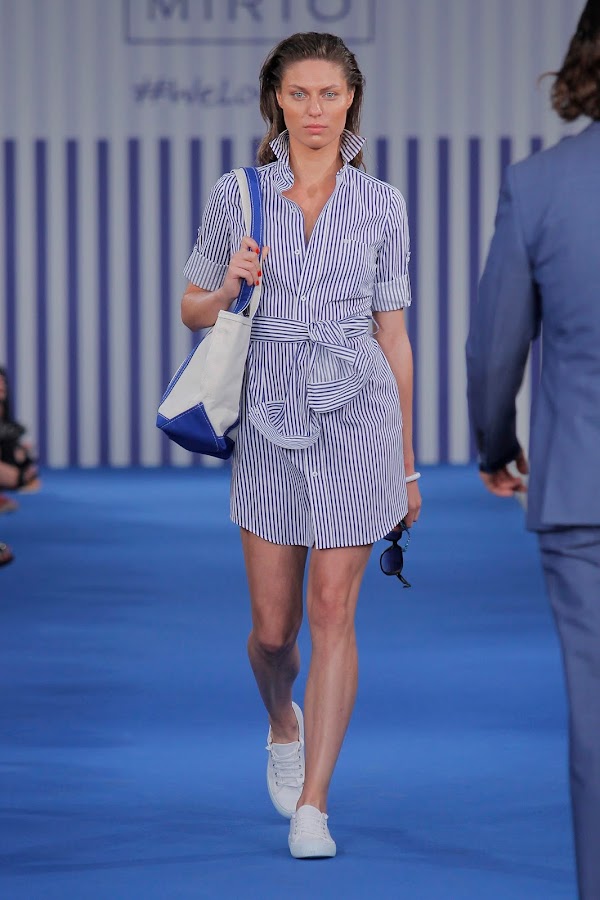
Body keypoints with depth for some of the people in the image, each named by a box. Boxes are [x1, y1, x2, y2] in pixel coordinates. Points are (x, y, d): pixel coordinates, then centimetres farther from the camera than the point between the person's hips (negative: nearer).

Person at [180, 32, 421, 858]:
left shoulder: (381, 205, 2)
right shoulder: (236, 196, 2)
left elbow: (393, 334, 6)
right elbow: (193, 310, 11)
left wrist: (408, 463, 7)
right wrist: (229, 289, -13)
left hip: (357, 418, -1)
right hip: (271, 419, 1)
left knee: (333, 612, -5)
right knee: (272, 625, 6)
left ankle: (311, 807, 0)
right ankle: (283, 727, 40)